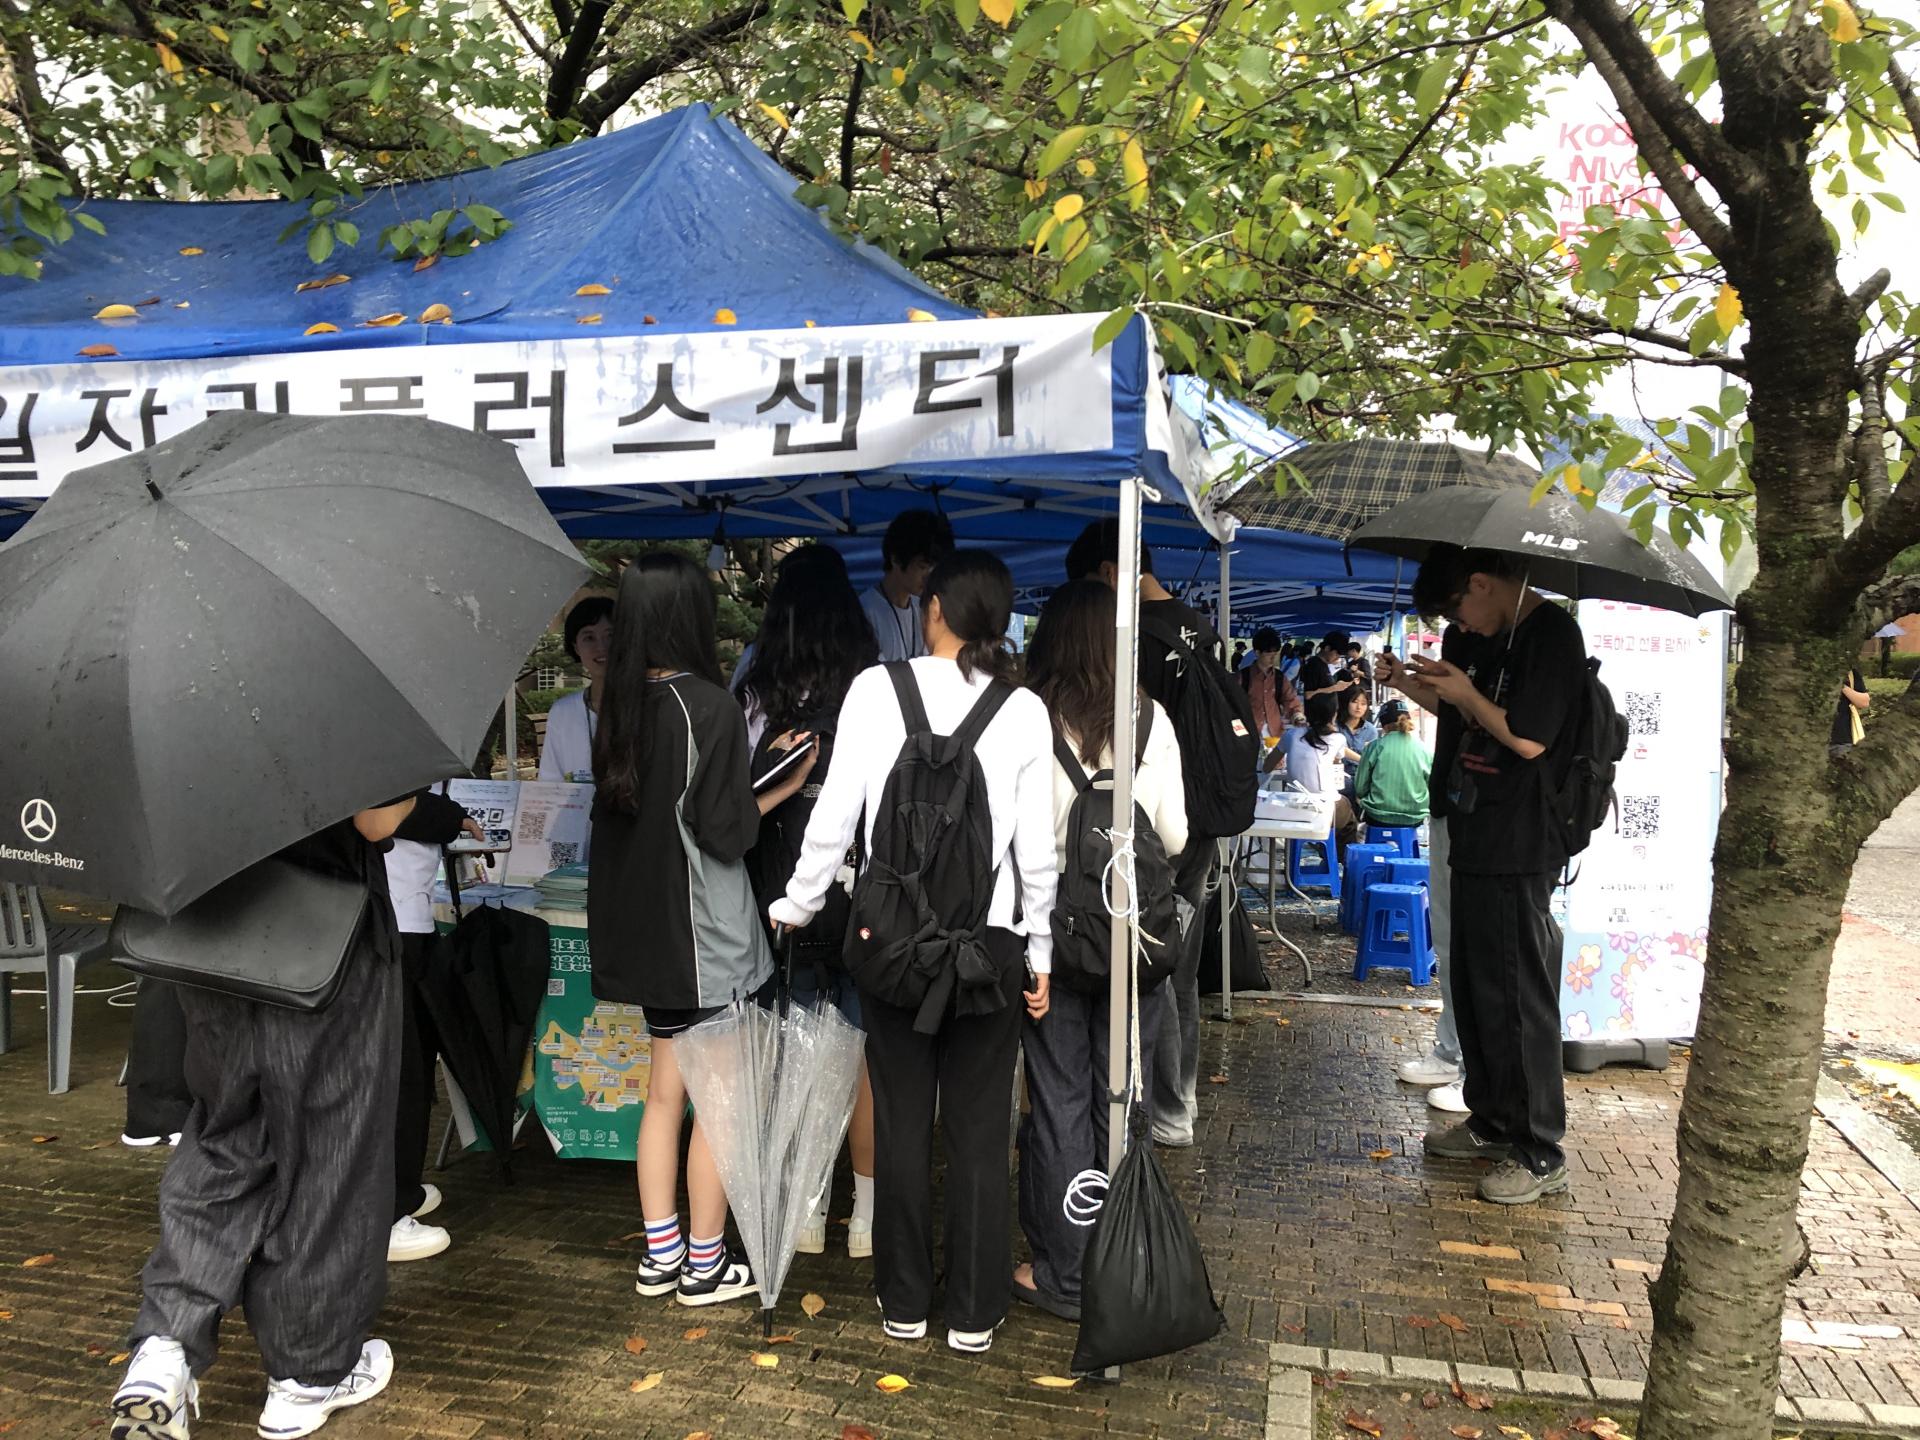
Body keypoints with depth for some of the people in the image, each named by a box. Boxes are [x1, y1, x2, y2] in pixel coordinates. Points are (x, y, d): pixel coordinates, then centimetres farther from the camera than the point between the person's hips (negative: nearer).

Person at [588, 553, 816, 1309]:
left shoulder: (621, 708, 3)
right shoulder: (709, 708, -17)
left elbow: (624, 810, 9)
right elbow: (725, 832, -18)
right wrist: (786, 785, -4)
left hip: (644, 930, 7)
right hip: (702, 934, -7)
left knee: (666, 1090, 18)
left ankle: (660, 1252, 27)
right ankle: (704, 1264, 18)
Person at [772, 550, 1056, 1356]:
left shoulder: (876, 689, -7)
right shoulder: (1024, 711, -5)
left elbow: (835, 815, -7)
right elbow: (1037, 848, -4)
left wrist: (796, 905, 8)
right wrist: (1040, 954, 7)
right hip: (990, 940, 0)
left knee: (902, 1127, 13)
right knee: (979, 1135, 11)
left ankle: (904, 1305, 27)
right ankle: (973, 1314, 22)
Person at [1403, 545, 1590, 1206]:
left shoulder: (1551, 633, -13)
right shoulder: (1507, 638, 16)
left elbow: (1529, 739, -20)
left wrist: (1467, 693, -7)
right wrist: (1441, 692, 11)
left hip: (1518, 853, -10)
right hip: (1481, 845, 10)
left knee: (1518, 1001, -3)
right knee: (1476, 990, 17)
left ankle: (1541, 1154, 8)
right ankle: (1492, 1122, 32)